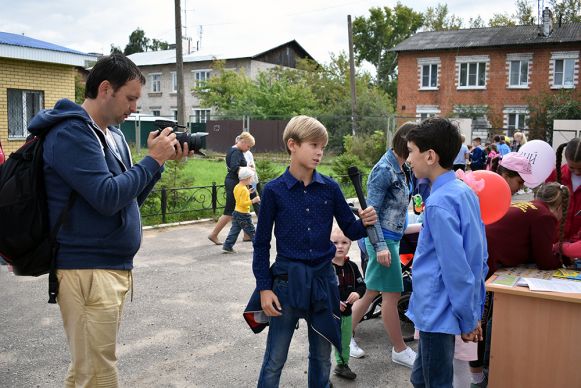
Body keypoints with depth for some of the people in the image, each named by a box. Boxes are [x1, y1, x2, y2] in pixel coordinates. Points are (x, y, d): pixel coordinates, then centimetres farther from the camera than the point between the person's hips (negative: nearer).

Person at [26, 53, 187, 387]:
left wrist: (161, 160, 3)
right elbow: (107, 197, -23)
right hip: (88, 271, -9)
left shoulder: (113, 133, 14)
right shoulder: (72, 133, -14)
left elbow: (132, 198, 16)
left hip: (115, 268, 9)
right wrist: (153, 159, -14)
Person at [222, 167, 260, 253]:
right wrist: (253, 201, -27)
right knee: (251, 231, 4)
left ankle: (227, 246, 7)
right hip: (244, 214, -9)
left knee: (234, 230, 10)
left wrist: (248, 193, 16)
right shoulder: (244, 190, -22)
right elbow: (243, 203, -26)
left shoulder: (236, 187, 7)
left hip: (236, 212, 9)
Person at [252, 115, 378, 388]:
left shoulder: (330, 188, 0)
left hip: (323, 278, 3)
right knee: (275, 360, 8)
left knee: (322, 357, 18)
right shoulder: (274, 190, -7)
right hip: (288, 279, -3)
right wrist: (264, 288, -6)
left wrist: (364, 223, -19)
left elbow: (350, 231, 4)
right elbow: (261, 243, -3)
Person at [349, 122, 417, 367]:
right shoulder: (384, 169, -17)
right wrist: (380, 246, -22)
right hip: (384, 239, -9)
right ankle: (400, 350, 16)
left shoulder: (398, 168, 10)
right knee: (392, 294, 2)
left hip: (390, 238, 9)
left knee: (373, 292, 15)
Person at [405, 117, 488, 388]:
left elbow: (455, 268, -22)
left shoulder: (439, 203, -22)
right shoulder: (465, 191, 7)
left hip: (437, 313, -9)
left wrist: (468, 320, -12)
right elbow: (480, 254, 13)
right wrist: (474, 311, 18)